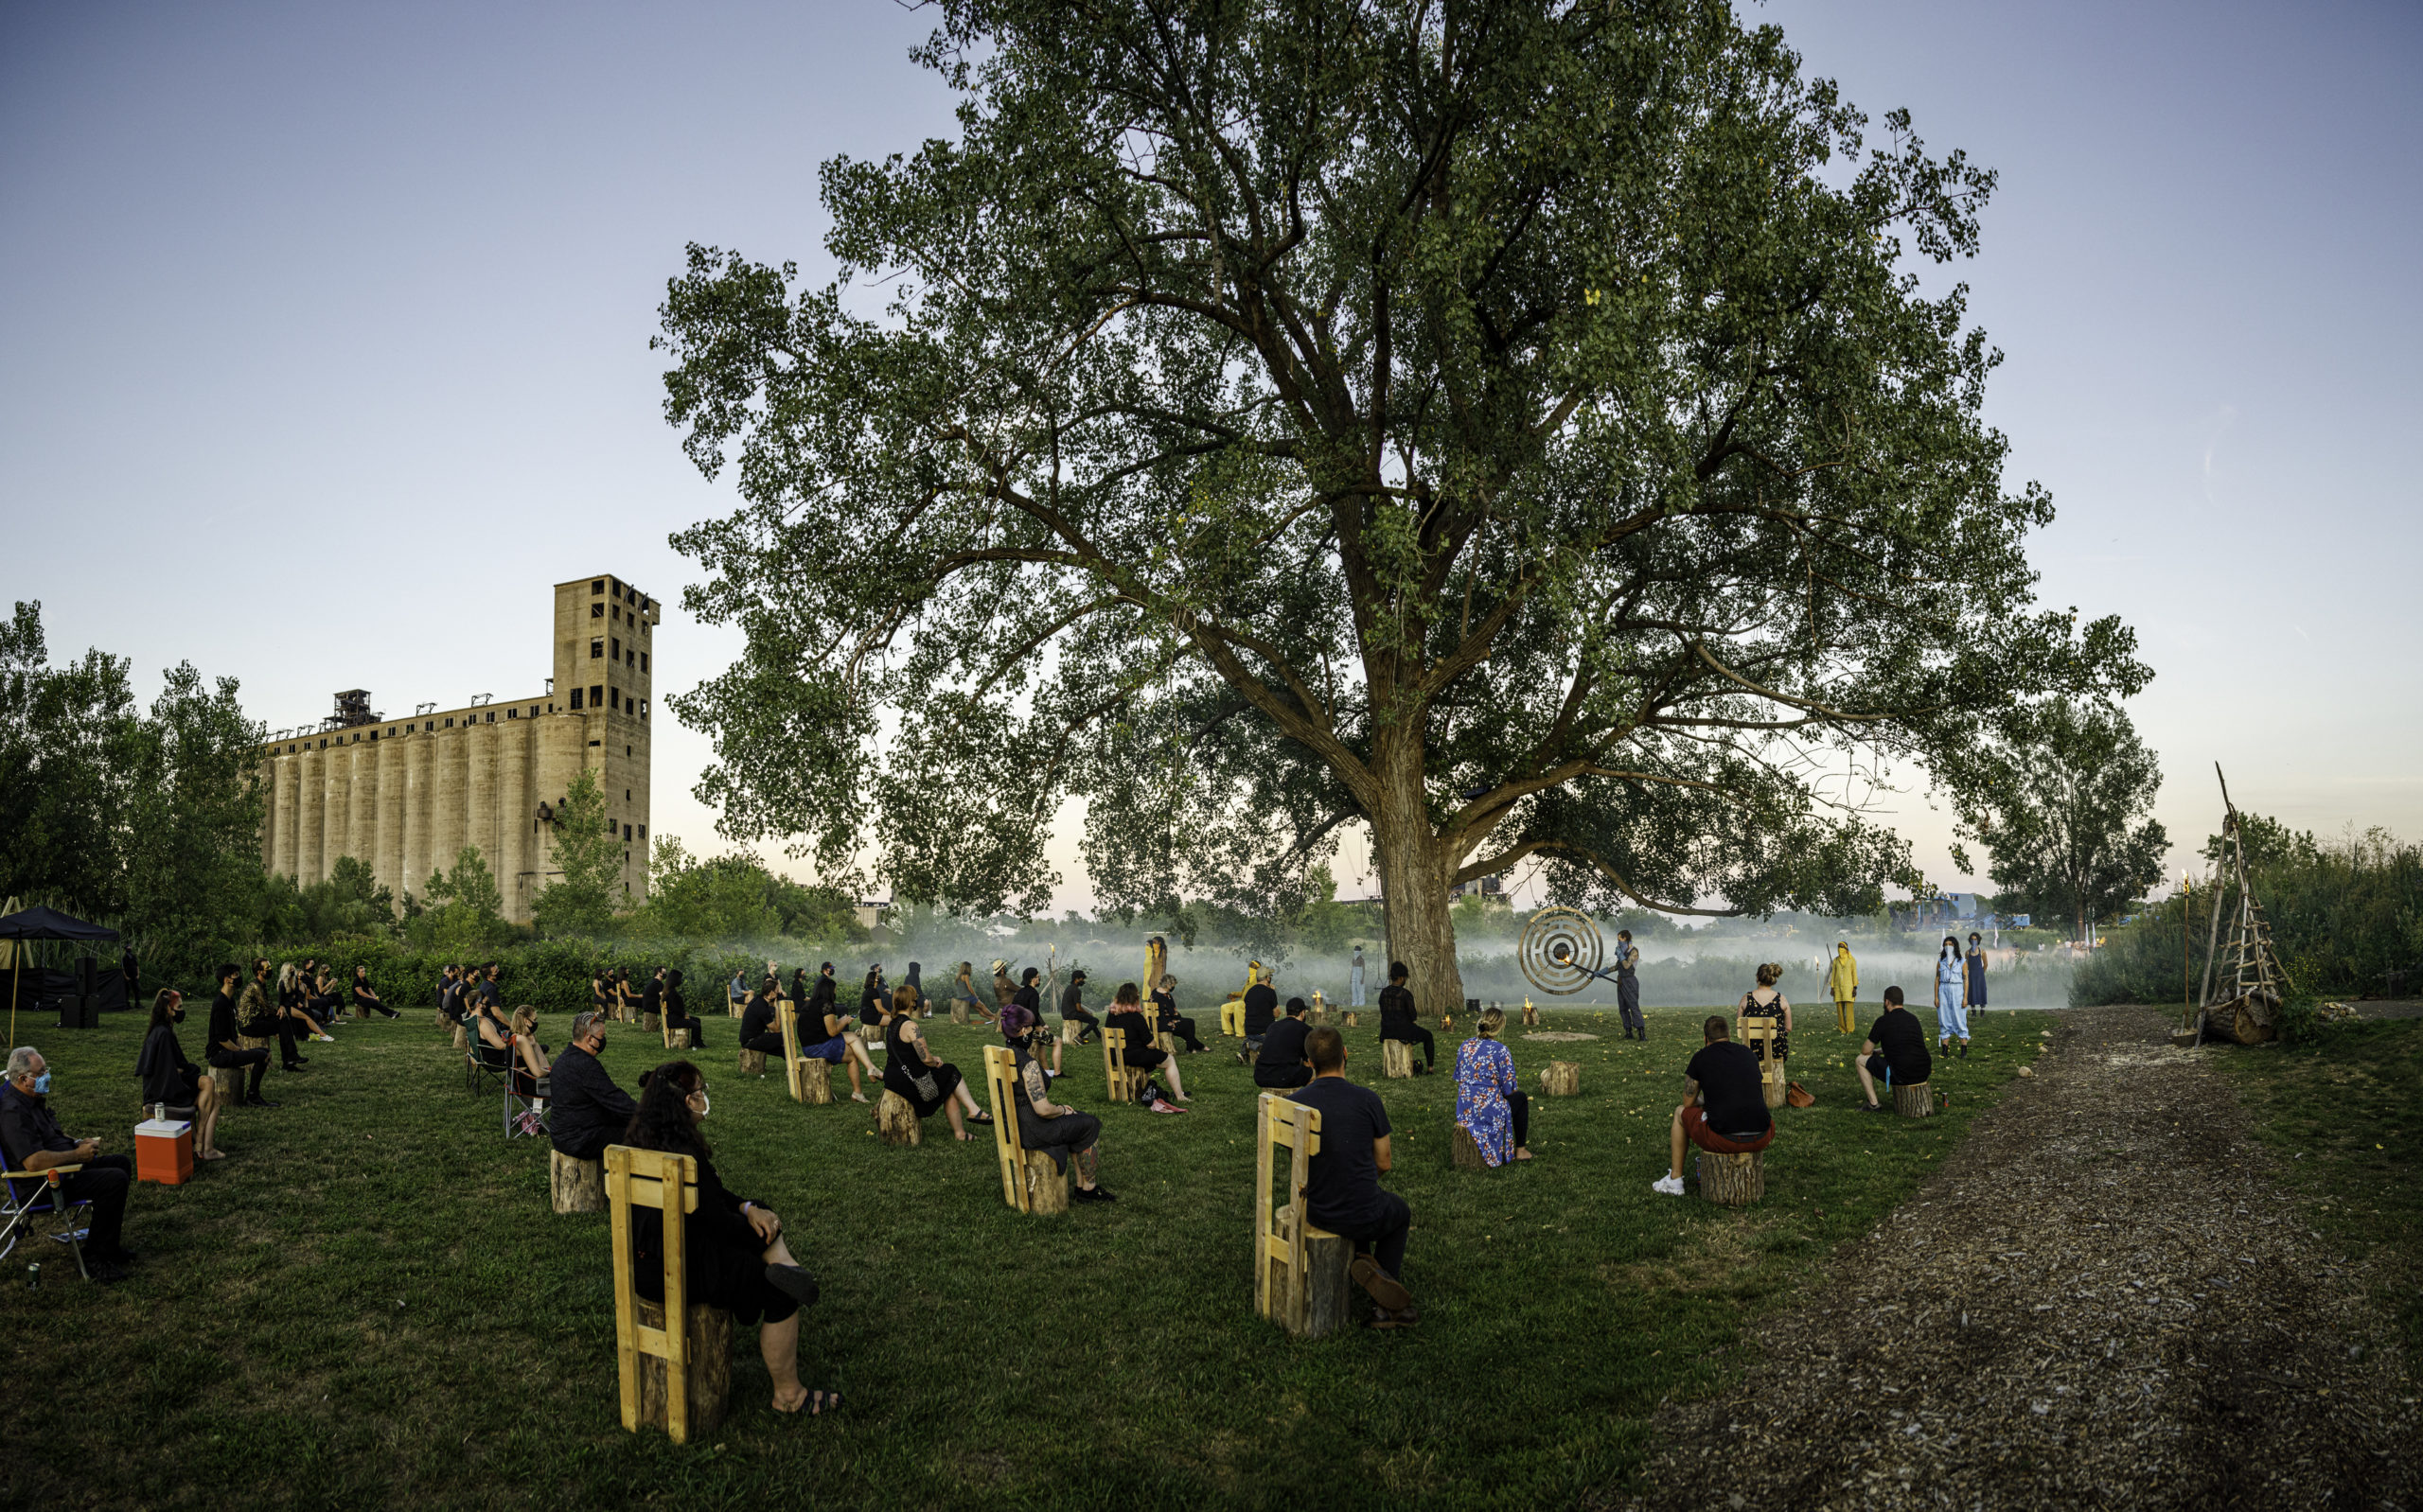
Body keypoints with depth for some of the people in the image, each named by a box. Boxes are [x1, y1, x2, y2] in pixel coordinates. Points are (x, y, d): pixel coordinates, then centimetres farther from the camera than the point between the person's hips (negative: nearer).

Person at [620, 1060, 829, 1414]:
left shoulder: (645, 1137, 6)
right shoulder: (683, 1154, -26)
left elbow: (710, 1194, 14)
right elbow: (716, 1222, -19)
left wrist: (748, 1209, 1)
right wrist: (760, 1234, -2)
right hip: (674, 1271, -10)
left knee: (767, 1218, 14)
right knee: (782, 1292, -5)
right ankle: (788, 1395, 7)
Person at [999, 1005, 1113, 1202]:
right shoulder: (1028, 1064, -26)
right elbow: (1043, 1109, -29)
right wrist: (1062, 1110, -7)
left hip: (1014, 1125, 9)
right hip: (1033, 1131, -9)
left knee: (1079, 1118, 25)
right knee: (1091, 1125, 11)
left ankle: (1081, 1185, 28)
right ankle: (1088, 1188, 23)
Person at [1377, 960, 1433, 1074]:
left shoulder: (1384, 992, -1)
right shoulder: (1406, 993, -18)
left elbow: (1383, 1013, 8)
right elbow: (1412, 1015, -13)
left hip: (1387, 1031, 5)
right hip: (1403, 1029, -5)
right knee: (1428, 1036, 22)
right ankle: (1430, 1068, 25)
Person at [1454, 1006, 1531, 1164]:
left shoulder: (1464, 1046, 2)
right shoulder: (1501, 1050, -16)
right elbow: (1508, 1090, -11)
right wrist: (1515, 1087, 12)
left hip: (1464, 1110, 6)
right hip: (1490, 1112, -6)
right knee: (1521, 1097, 25)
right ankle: (1520, 1150, 29)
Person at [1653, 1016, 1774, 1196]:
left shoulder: (1701, 1058, 4)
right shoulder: (1750, 1055, 15)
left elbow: (1689, 1102, 13)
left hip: (1723, 1139, -4)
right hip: (1760, 1140, 4)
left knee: (1681, 1113, 26)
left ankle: (1675, 1180, 31)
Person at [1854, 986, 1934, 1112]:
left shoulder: (1883, 1021, -5)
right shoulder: (1913, 1018, 14)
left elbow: (1865, 1051, 1)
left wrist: (1872, 1051, 26)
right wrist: (1879, 1050, 37)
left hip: (1901, 1075, -7)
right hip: (1924, 1074, 7)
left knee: (1860, 1060, 12)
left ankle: (1874, 1105, 10)